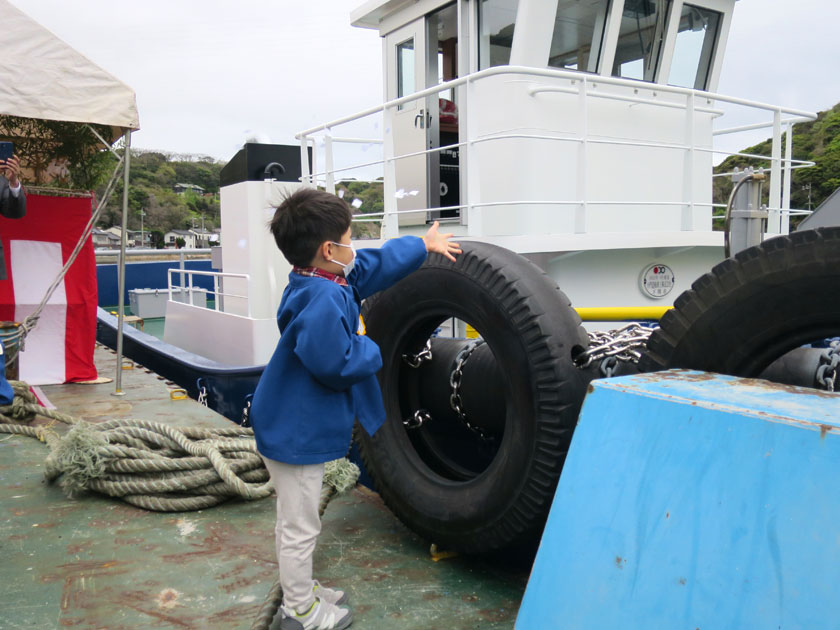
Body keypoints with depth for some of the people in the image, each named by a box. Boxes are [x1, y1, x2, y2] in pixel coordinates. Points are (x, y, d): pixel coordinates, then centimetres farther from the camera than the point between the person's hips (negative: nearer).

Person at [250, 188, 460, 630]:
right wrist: (368, 348, -11)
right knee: (300, 527, 7)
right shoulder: (322, 301, -27)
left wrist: (424, 245, 29)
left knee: (295, 521, 24)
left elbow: (377, 263, 17)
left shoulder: (326, 282, 4)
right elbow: (336, 364, -31)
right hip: (297, 432, -11)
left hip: (294, 426, 11)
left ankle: (302, 590, 41)